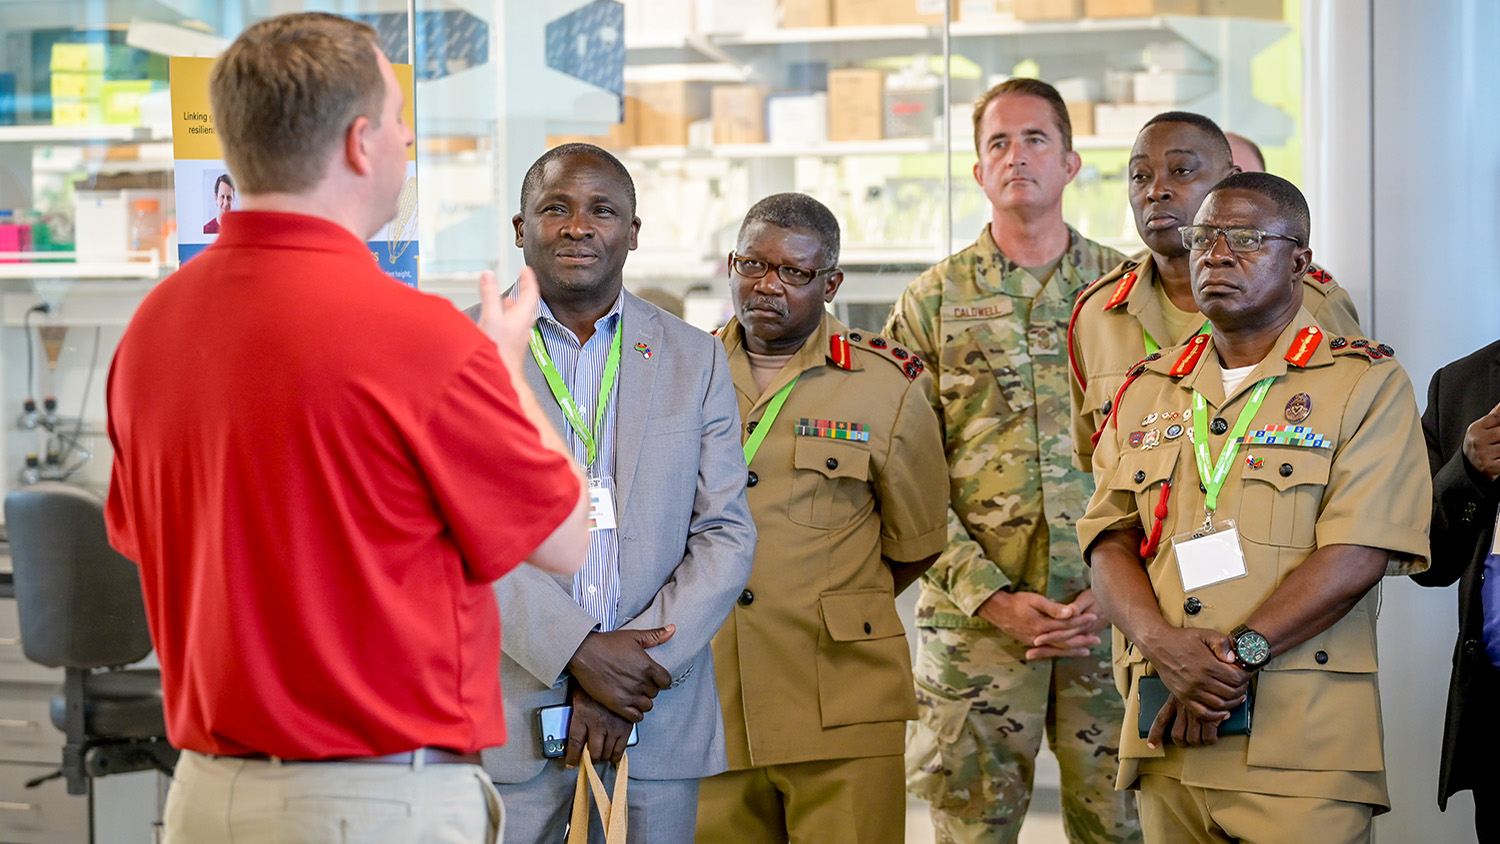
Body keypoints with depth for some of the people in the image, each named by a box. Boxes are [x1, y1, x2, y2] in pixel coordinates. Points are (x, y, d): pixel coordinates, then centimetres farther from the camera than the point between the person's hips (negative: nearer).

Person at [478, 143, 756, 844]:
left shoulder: (695, 359, 9)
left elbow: (727, 535, 3)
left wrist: (630, 674, -8)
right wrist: (579, 652, -15)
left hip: (656, 721, 2)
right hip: (507, 718, -1)